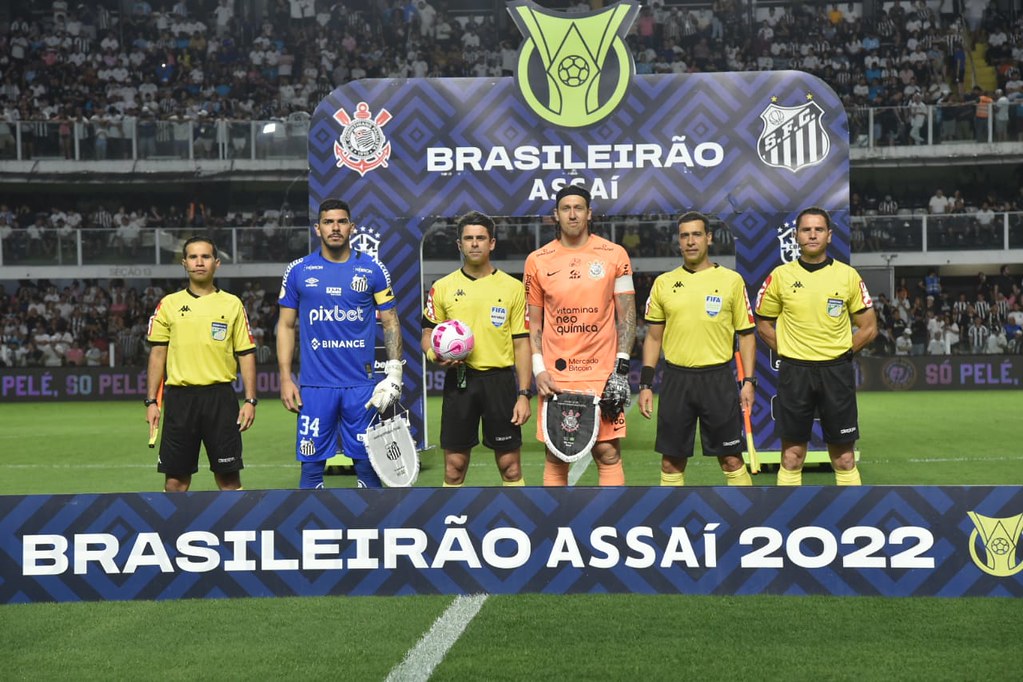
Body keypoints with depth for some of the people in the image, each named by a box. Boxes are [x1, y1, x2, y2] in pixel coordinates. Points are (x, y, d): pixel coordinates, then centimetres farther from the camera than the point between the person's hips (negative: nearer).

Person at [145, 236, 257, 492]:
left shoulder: (232, 304, 6)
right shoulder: (169, 304, 8)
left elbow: (246, 355, 6)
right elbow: (157, 355, 9)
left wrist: (250, 400, -2)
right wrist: (151, 402, 2)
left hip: (220, 396, -1)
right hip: (179, 397, 1)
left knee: (229, 477, 1)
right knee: (175, 480, 2)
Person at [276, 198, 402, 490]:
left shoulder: (373, 269, 3)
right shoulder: (298, 271, 4)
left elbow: (390, 322, 8)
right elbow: (286, 326, 8)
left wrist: (394, 371, -2)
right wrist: (285, 379, 1)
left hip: (362, 386, 0)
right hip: (315, 386, 0)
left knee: (367, 463, 3)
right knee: (311, 466, 2)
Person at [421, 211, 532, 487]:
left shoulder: (513, 287, 3)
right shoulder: (442, 287, 6)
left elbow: (521, 342, 2)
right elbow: (428, 333, 14)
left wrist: (524, 394, -4)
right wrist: (434, 354, -10)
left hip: (500, 380, -1)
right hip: (459, 380, 1)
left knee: (510, 465, 2)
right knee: (454, 466, 4)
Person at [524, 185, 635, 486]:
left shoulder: (614, 255, 2)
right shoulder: (537, 261, 6)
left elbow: (626, 314, 3)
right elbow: (534, 321, 11)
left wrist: (622, 366, -5)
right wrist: (538, 370, -1)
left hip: (602, 371, -1)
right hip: (555, 373, 1)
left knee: (608, 453, -2)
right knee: (555, 456, 5)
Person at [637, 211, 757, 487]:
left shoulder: (732, 280, 1)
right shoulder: (663, 283, 7)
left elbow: (746, 334, 4)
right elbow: (653, 337, 11)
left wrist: (749, 381, -4)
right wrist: (645, 384, 4)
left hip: (718, 379, -2)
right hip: (676, 379, 2)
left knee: (731, 459, 1)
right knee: (671, 461, 6)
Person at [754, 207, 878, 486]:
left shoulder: (848, 275, 1)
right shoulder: (780, 275, 1)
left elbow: (869, 328, 7)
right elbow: (763, 325, 11)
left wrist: (840, 353, 1)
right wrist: (788, 352, 2)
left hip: (836, 373, 0)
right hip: (794, 372, 0)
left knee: (844, 457, 4)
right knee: (792, 455, 5)